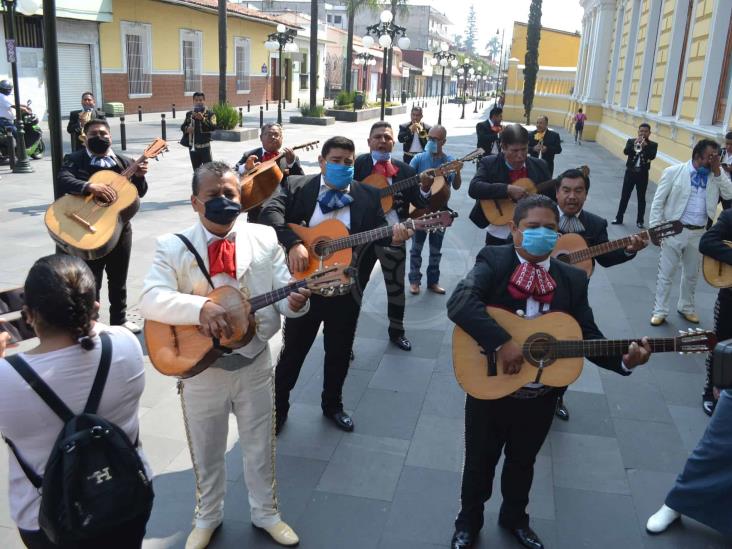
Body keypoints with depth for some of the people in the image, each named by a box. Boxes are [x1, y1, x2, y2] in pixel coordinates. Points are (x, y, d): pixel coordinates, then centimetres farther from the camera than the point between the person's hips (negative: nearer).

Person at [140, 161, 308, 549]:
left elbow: (281, 293, -3)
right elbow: (150, 299, -21)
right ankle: (207, 517, 43)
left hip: (254, 364, 2)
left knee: (260, 447, 18)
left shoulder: (265, 238, -2)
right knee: (206, 452, 18)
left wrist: (295, 301, -26)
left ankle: (266, 513, 41)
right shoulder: (173, 246, -9)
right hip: (201, 368, -1)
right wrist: (199, 307, -36)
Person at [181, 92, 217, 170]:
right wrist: (187, 129, -10)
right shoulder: (189, 114, 9)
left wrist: (202, 119, -25)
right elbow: (183, 126, 13)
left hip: (205, 146, -4)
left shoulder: (210, 114, -2)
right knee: (196, 170, 11)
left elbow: (213, 127, -15)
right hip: (193, 147, 4)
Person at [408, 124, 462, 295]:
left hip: (440, 209, 2)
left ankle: (433, 281, 22)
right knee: (416, 246, 6)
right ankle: (414, 280, 17)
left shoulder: (449, 161, -2)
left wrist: (457, 172, -21)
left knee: (436, 249, 11)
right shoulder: (419, 159, -6)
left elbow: (456, 186, -5)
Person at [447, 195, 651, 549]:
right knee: (480, 462, 18)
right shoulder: (494, 261, -14)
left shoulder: (573, 279, -1)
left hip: (541, 396, 4)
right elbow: (459, 303, -30)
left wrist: (623, 360, -22)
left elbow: (588, 336, -4)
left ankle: (514, 518, 51)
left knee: (523, 461, 25)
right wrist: (502, 342, -37)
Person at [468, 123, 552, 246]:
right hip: (499, 236, -2)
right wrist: (507, 189, -30)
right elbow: (473, 188, -24)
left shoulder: (539, 166, 1)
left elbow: (553, 197, 7)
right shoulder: (489, 163, -8)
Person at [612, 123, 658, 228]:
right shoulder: (631, 141, 4)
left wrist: (645, 146, -23)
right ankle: (619, 218, 14)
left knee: (641, 198, 5)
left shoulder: (653, 145, 2)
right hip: (630, 172, 1)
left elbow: (652, 156, -15)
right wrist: (635, 144, -25)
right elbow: (625, 151, -13)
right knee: (624, 196, 6)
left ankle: (640, 221, 13)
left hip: (643, 174, -1)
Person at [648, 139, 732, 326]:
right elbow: (658, 201, -6)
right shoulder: (674, 171, -6)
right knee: (666, 273, 3)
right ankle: (660, 311, 13)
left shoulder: (716, 176, 6)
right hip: (674, 231, -4)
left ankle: (686, 308, 34)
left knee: (691, 274, 17)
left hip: (699, 233, 4)